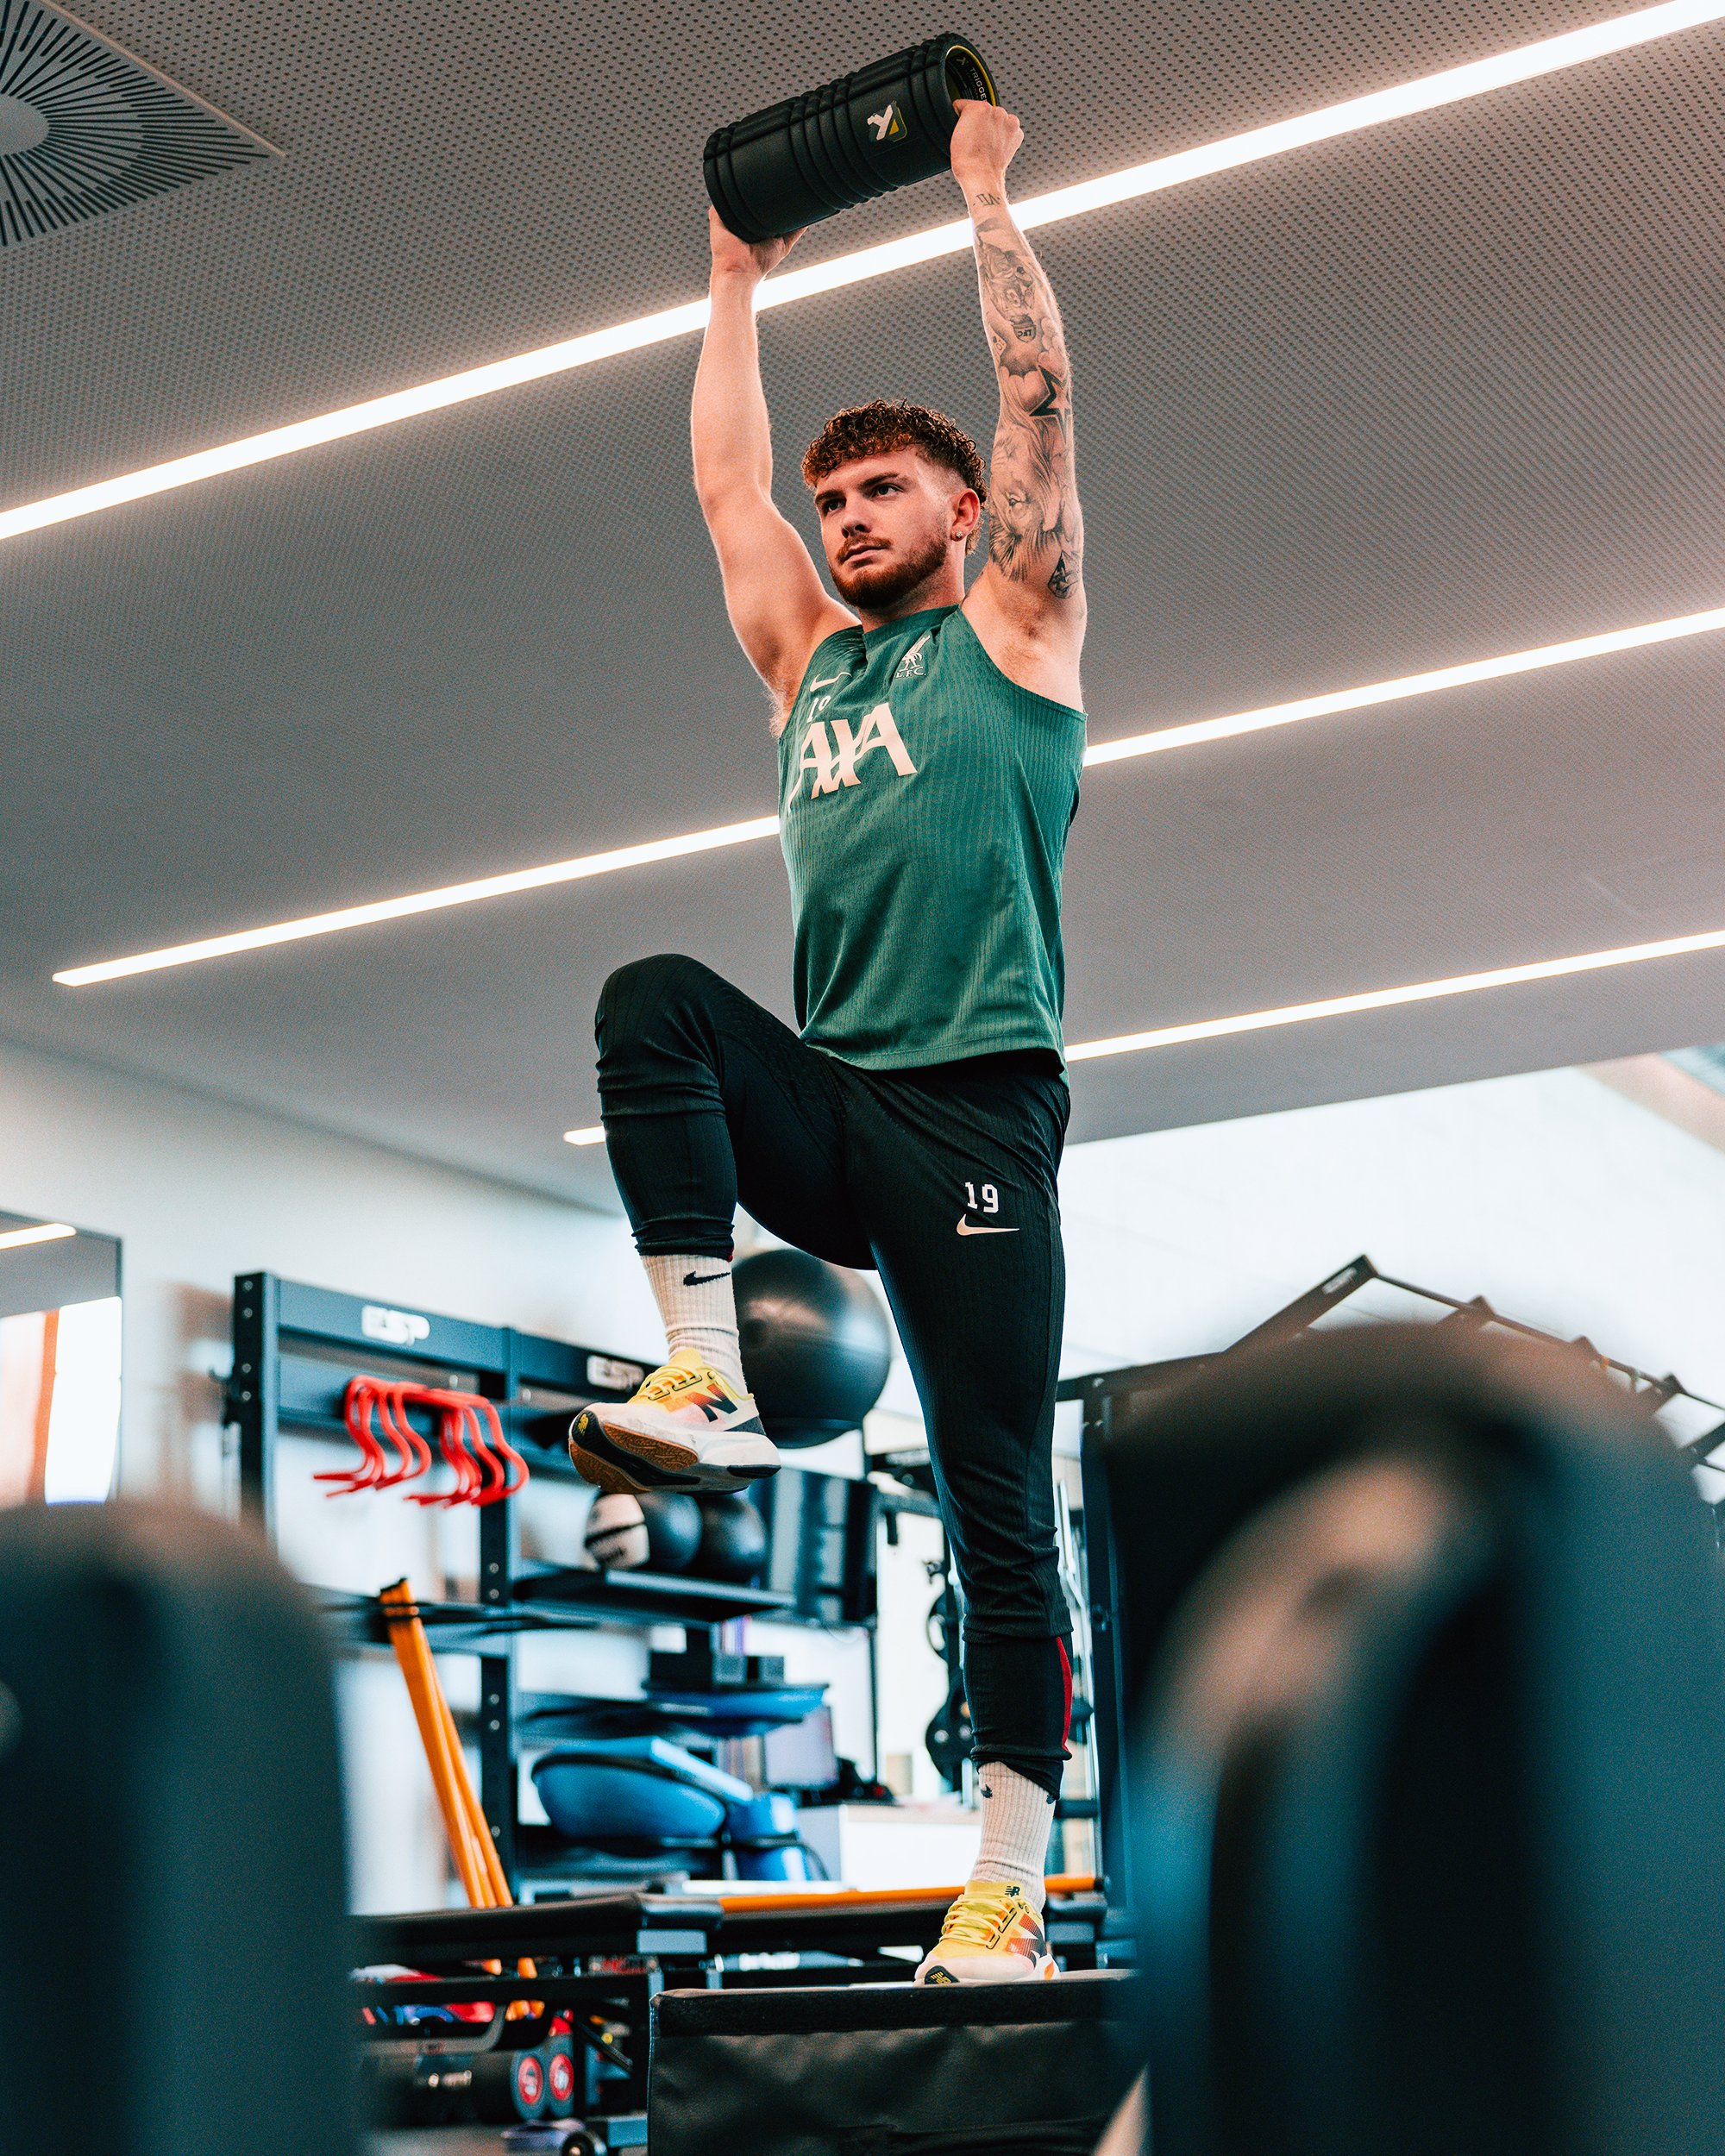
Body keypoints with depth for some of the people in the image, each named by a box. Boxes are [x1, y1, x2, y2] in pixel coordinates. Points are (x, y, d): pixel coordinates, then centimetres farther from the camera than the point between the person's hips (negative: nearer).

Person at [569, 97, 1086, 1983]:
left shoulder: (1012, 628, 10)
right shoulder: (809, 661, 23)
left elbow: (1039, 396, 4)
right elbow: (722, 470, 27)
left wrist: (986, 194, 10)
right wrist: (736, 275, 34)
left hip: (972, 1112, -4)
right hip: (820, 1104, 5)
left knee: (997, 1509, -6)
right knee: (655, 998, -26)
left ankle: (1010, 1890, -3)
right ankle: (708, 1386, -30)